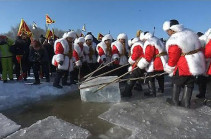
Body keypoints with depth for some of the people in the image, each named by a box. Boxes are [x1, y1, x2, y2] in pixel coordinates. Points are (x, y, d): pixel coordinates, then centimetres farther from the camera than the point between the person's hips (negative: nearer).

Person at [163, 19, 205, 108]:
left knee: (176, 82, 13)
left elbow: (173, 58, -17)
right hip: (197, 63, 8)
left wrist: (168, 69, -2)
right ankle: (186, 102, 23)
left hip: (184, 66, -7)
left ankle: (175, 101, 23)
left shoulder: (174, 41, -22)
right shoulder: (190, 33, 6)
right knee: (189, 84, 16)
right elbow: (198, 47, 15)